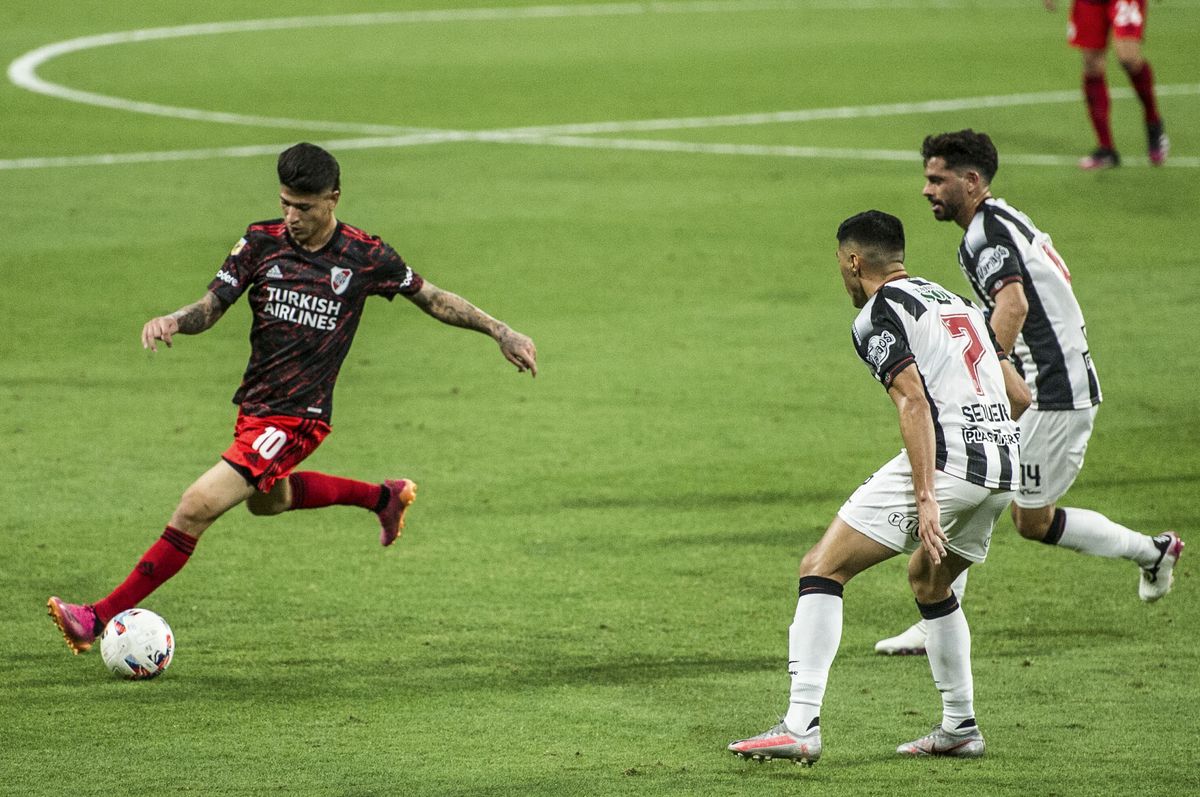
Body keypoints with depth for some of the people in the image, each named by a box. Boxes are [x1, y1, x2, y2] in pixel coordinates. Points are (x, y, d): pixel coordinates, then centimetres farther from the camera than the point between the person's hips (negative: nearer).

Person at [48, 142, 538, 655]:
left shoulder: (366, 257, -10)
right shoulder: (262, 242, -4)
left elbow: (432, 299, 6)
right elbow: (211, 307, -5)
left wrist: (501, 332, 4)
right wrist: (171, 321, -28)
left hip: (296, 418, -6)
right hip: (254, 403, 6)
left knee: (196, 509, -16)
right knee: (266, 499, 34)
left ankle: (102, 617, -12)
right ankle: (384, 498, 55)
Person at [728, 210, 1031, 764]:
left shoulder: (878, 314, -1)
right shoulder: (955, 302, 23)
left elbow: (914, 401, -15)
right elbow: (1020, 396, 24)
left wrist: (925, 499, -21)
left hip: (945, 457, -8)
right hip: (1002, 467, 8)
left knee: (822, 569, -6)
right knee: (928, 581, 31)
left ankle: (801, 726, -17)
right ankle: (960, 728, 31)